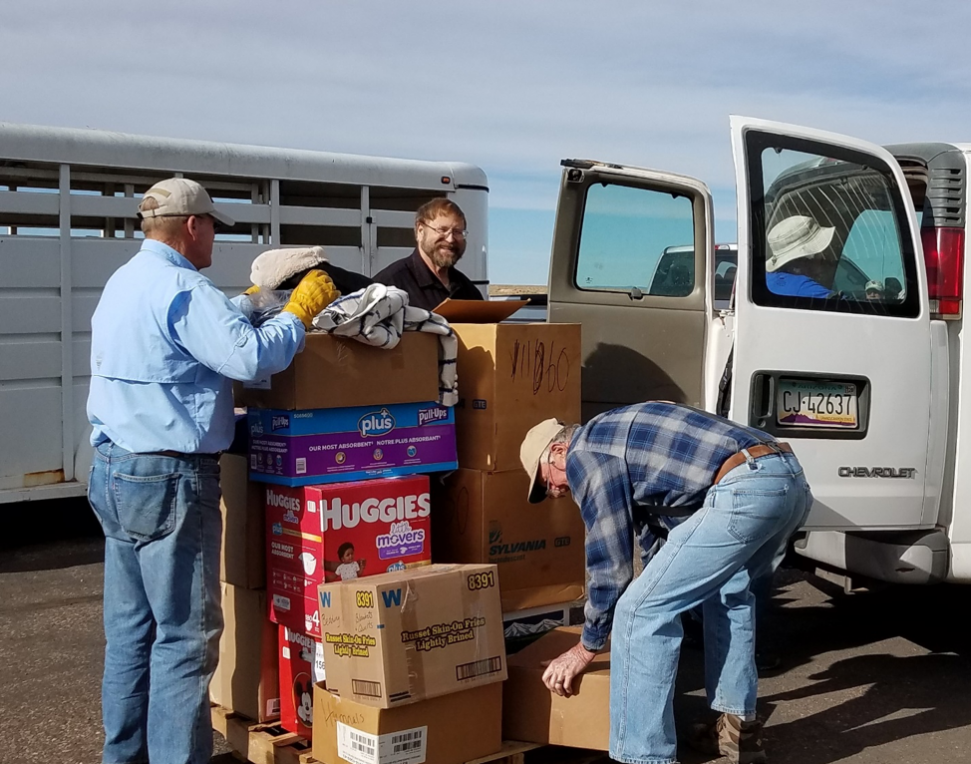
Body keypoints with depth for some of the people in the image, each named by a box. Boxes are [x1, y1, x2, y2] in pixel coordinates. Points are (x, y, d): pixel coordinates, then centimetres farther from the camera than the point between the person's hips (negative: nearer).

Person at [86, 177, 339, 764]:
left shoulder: (123, 282, 15)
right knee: (187, 633, -3)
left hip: (113, 472, 10)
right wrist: (299, 312, -12)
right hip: (168, 480, -10)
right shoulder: (182, 289, -16)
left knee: (130, 627, 16)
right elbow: (250, 358, -25)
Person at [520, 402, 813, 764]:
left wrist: (586, 647, 17)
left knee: (642, 610, -3)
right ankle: (738, 728, 39)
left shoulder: (584, 454, 5)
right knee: (727, 593, 33)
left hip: (747, 490, -10)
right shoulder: (618, 436, 33)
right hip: (790, 477, 10)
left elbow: (610, 560, 5)